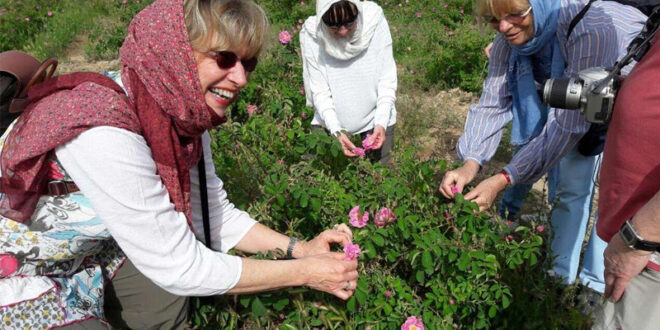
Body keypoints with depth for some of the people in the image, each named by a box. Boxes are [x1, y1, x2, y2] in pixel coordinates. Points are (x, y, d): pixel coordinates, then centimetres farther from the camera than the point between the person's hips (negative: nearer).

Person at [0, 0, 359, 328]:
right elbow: (180, 267, -30)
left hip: (88, 247, 7)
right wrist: (304, 273, -23)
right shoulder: (105, 134, -37)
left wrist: (299, 248, -11)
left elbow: (214, 215, -2)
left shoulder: (185, 113, -14)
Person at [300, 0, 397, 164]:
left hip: (375, 116, 1)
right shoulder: (311, 34, -18)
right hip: (332, 121, 0)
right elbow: (319, 91, -14)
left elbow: (387, 78, -13)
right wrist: (337, 131, -25)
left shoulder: (375, 21, -18)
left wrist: (381, 122, -22)